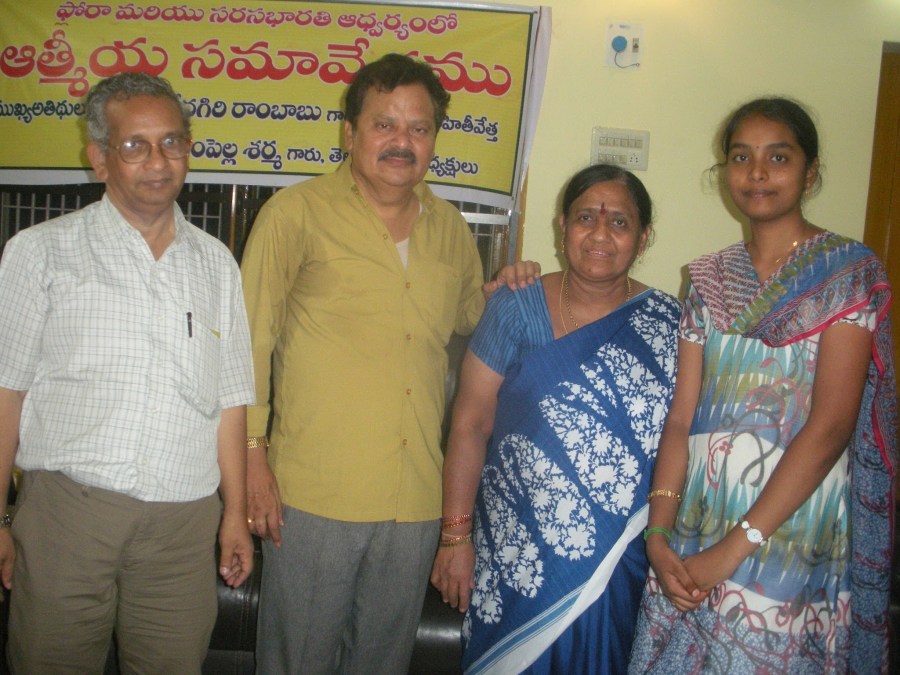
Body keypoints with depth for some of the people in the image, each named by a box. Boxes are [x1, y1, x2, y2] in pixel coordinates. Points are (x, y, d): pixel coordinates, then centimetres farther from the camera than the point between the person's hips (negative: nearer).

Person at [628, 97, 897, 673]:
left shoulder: (850, 271, -6)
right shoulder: (711, 278, 8)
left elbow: (830, 427, -14)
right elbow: (681, 418, 3)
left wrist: (735, 548, -16)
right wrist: (658, 533, -8)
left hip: (792, 542, -4)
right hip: (693, 538, 4)